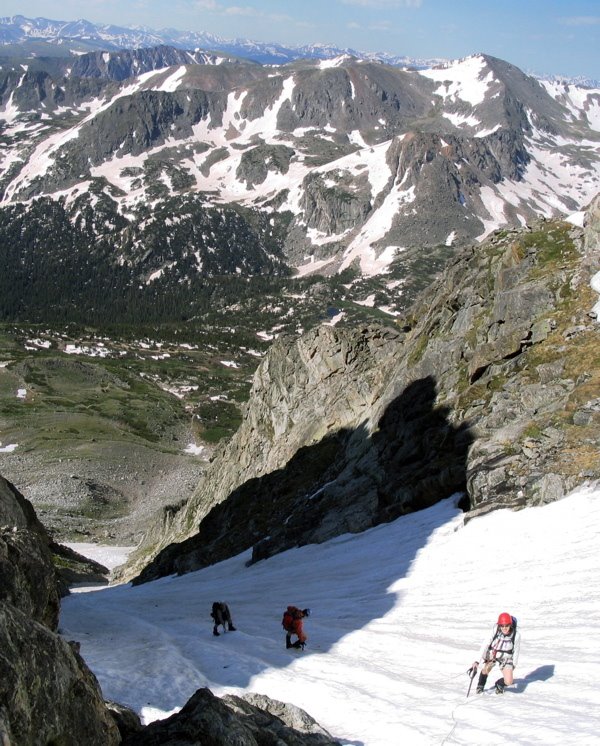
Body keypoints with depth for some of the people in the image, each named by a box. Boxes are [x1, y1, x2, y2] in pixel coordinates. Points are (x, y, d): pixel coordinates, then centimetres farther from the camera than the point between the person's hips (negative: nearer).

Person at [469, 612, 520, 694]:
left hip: (506, 658, 0)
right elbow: (485, 645, -23)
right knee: (486, 668, -26)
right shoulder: (495, 630, -26)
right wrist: (477, 661, -29)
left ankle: (499, 684, 22)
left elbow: (516, 651, -5)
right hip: (492, 653, 0)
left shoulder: (516, 635, -23)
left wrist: (514, 665, 7)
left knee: (508, 682, -16)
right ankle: (480, 685, 8)